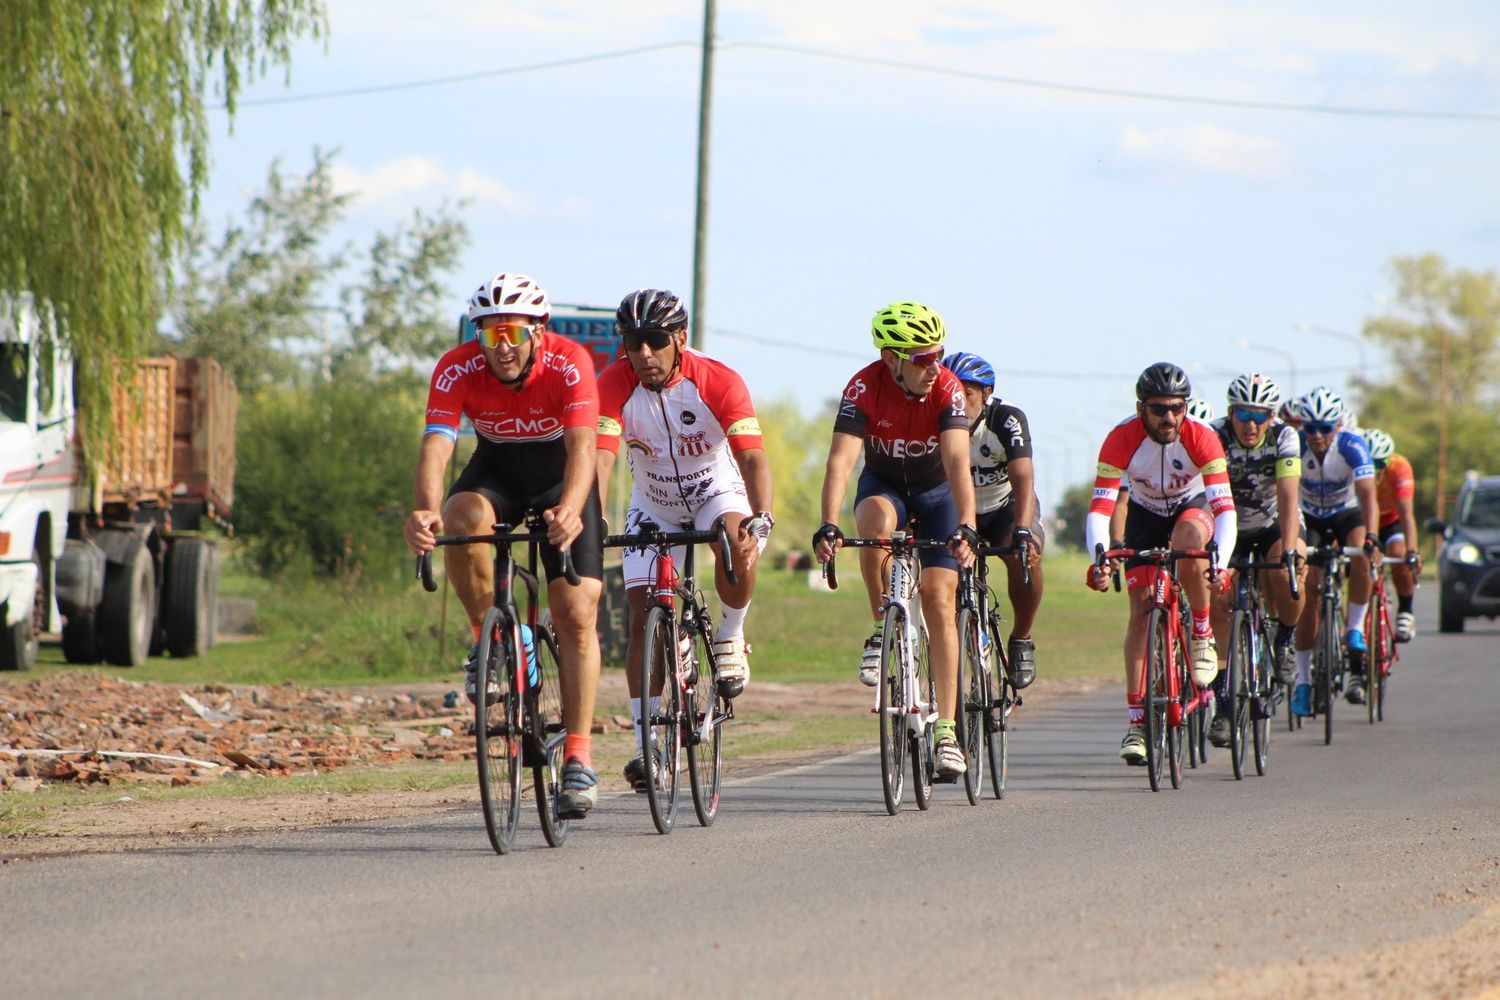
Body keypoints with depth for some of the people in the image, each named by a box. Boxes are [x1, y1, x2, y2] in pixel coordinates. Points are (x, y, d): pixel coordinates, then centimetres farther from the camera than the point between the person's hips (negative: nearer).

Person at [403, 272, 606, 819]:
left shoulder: (569, 364, -29)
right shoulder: (457, 369, -25)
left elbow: (582, 446, -40)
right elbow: (435, 445, -36)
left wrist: (570, 511, -60)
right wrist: (426, 510, -57)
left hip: (560, 476, -1)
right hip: (497, 471, 1)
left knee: (576, 615, -12)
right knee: (464, 519, -35)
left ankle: (578, 756, -6)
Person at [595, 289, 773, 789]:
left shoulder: (719, 382, -26)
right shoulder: (615, 385, -22)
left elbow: (752, 458, -33)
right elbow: (600, 458, -32)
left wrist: (761, 517, -51)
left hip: (717, 493, -2)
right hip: (653, 508, 2)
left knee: (738, 543, -36)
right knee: (643, 618, -8)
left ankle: (729, 636, -7)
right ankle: (646, 743, 1)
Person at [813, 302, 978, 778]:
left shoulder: (946, 388, -27)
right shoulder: (865, 387, -26)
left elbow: (957, 461, -38)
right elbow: (841, 458, -34)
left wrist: (965, 527, -52)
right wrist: (828, 526, -48)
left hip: (937, 493, 0)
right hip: (884, 485, 0)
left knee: (939, 601, -13)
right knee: (875, 522, -37)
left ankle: (946, 731, -11)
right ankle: (883, 631, -16)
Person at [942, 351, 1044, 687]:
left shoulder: (1007, 419, -27)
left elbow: (1022, 478, -39)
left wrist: (1023, 531, -56)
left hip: (1007, 505, -2)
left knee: (1026, 555, -33)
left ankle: (1021, 641, -10)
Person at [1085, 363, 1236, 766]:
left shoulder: (1202, 438, -30)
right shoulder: (1122, 439, -29)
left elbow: (1225, 508, -36)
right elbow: (1100, 507, -34)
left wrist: (1220, 561, -53)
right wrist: (1099, 559, -51)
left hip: (1192, 507, -1)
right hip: (1144, 513, 1)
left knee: (1189, 538, -36)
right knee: (1141, 610, -10)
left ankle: (1201, 635, -13)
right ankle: (1137, 721, -6)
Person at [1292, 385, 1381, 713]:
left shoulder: (1352, 447, -27)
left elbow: (1368, 495, -37)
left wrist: (1371, 537, -53)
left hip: (1348, 515, -1)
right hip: (1311, 518, 1)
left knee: (1361, 556, -34)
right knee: (1309, 592, -12)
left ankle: (1355, 629, -15)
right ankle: (1303, 679, -4)